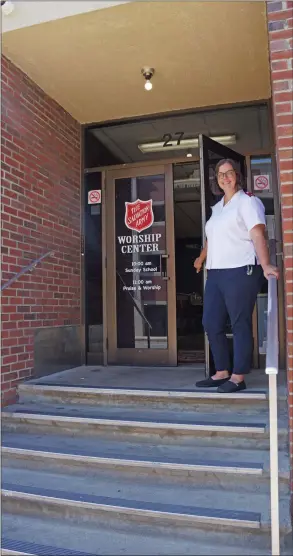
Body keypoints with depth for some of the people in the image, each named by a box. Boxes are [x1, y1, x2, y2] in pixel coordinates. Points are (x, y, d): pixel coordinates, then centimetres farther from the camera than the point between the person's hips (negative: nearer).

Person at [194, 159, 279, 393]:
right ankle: (222, 372, 19)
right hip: (216, 273, 8)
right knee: (211, 323, 8)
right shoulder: (217, 207, 20)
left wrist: (265, 265, -28)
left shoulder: (248, 201, -3)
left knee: (240, 325, -3)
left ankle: (238, 377, 6)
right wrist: (202, 258, 44)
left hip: (241, 271, -8)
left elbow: (258, 234, -15)